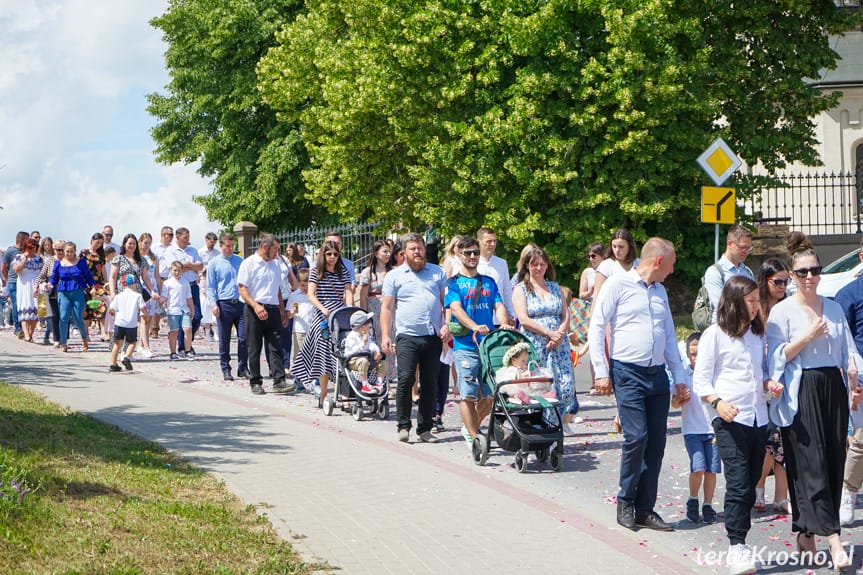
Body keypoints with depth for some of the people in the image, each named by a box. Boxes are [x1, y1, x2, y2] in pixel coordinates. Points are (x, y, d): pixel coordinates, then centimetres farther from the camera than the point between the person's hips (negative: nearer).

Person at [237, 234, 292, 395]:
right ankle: (255, 382, 9)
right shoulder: (249, 263, -2)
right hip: (254, 310, -5)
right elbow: (242, 289, -9)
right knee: (254, 348, 2)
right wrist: (256, 306, -22)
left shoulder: (274, 264, 19)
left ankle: (279, 382, -8)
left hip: (273, 309, 5)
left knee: (276, 346, -4)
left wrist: (283, 311, 22)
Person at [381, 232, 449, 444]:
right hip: (407, 336, -2)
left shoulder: (438, 273, 15)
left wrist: (447, 325, -1)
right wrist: (385, 336, -4)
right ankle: (403, 426, -6)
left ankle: (425, 429, 12)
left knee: (430, 384, 4)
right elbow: (387, 308, 5)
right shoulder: (394, 276, 8)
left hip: (433, 337, 2)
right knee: (405, 379, -14)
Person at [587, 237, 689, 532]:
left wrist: (680, 379, 19)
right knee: (636, 437, -14)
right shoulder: (618, 284, -2)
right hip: (628, 373, -6)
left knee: (656, 443, 2)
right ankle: (625, 502, 4)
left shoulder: (660, 290, 19)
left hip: (658, 374, 6)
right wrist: (601, 372, -11)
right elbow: (596, 327, -5)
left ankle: (645, 509, 10)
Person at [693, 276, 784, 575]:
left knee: (750, 483, 7)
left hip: (758, 416, 6)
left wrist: (769, 383, 4)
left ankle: (740, 543, 15)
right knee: (738, 482, -14)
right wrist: (718, 402, -19)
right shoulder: (714, 334, -3)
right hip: (729, 418, -6)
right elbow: (700, 380, -4)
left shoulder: (758, 334, 15)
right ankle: (736, 548, -12)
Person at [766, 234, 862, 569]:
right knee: (812, 464, -11)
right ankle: (833, 540, -16)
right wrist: (806, 337, -16)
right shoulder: (781, 311, 0)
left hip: (832, 388, 5)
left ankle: (806, 534, 12)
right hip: (801, 393, -5)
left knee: (833, 464, 2)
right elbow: (776, 357, -5)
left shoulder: (834, 308, 14)